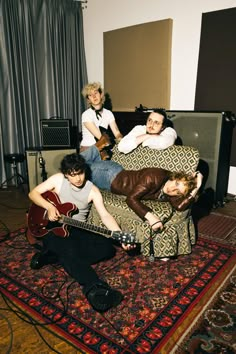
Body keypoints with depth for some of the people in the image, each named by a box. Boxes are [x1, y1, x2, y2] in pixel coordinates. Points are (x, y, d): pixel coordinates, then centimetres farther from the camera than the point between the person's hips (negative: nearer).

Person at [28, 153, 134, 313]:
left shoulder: (93, 190, -7)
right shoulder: (58, 179, -7)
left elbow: (105, 215, -17)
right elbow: (33, 193, -2)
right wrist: (49, 207, -21)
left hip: (77, 230, 3)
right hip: (53, 228, -3)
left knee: (107, 247, -20)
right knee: (69, 249, -36)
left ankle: (51, 256, -21)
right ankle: (95, 288, -50)